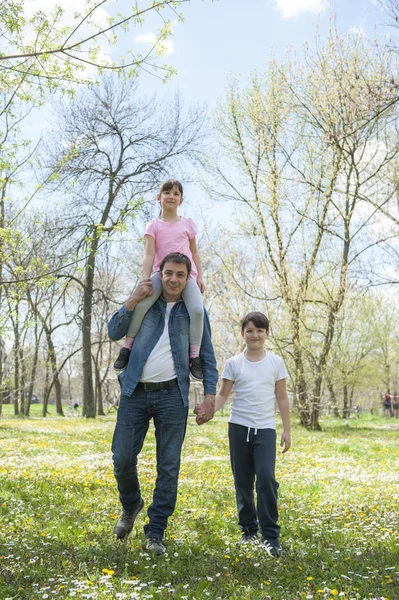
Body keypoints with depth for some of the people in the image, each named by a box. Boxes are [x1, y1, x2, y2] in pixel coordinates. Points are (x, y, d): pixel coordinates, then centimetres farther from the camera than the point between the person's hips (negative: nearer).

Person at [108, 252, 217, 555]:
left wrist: (210, 397, -4)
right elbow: (114, 332, 1)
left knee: (169, 466, 1)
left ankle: (155, 533, 14)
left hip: (172, 395, -1)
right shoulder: (144, 302, 9)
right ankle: (131, 505, 31)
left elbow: (207, 357, 7)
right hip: (135, 393, 1)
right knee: (123, 458, 1)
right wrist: (134, 299, -9)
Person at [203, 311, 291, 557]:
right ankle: (249, 530, 23)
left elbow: (282, 398, 7)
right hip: (239, 427, 1)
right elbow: (223, 394, 3)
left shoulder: (276, 362, 4)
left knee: (266, 478, -14)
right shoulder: (233, 363, 3)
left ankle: (270, 535, -4)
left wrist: (287, 430, 5)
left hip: (265, 428, -1)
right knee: (243, 481, 8)